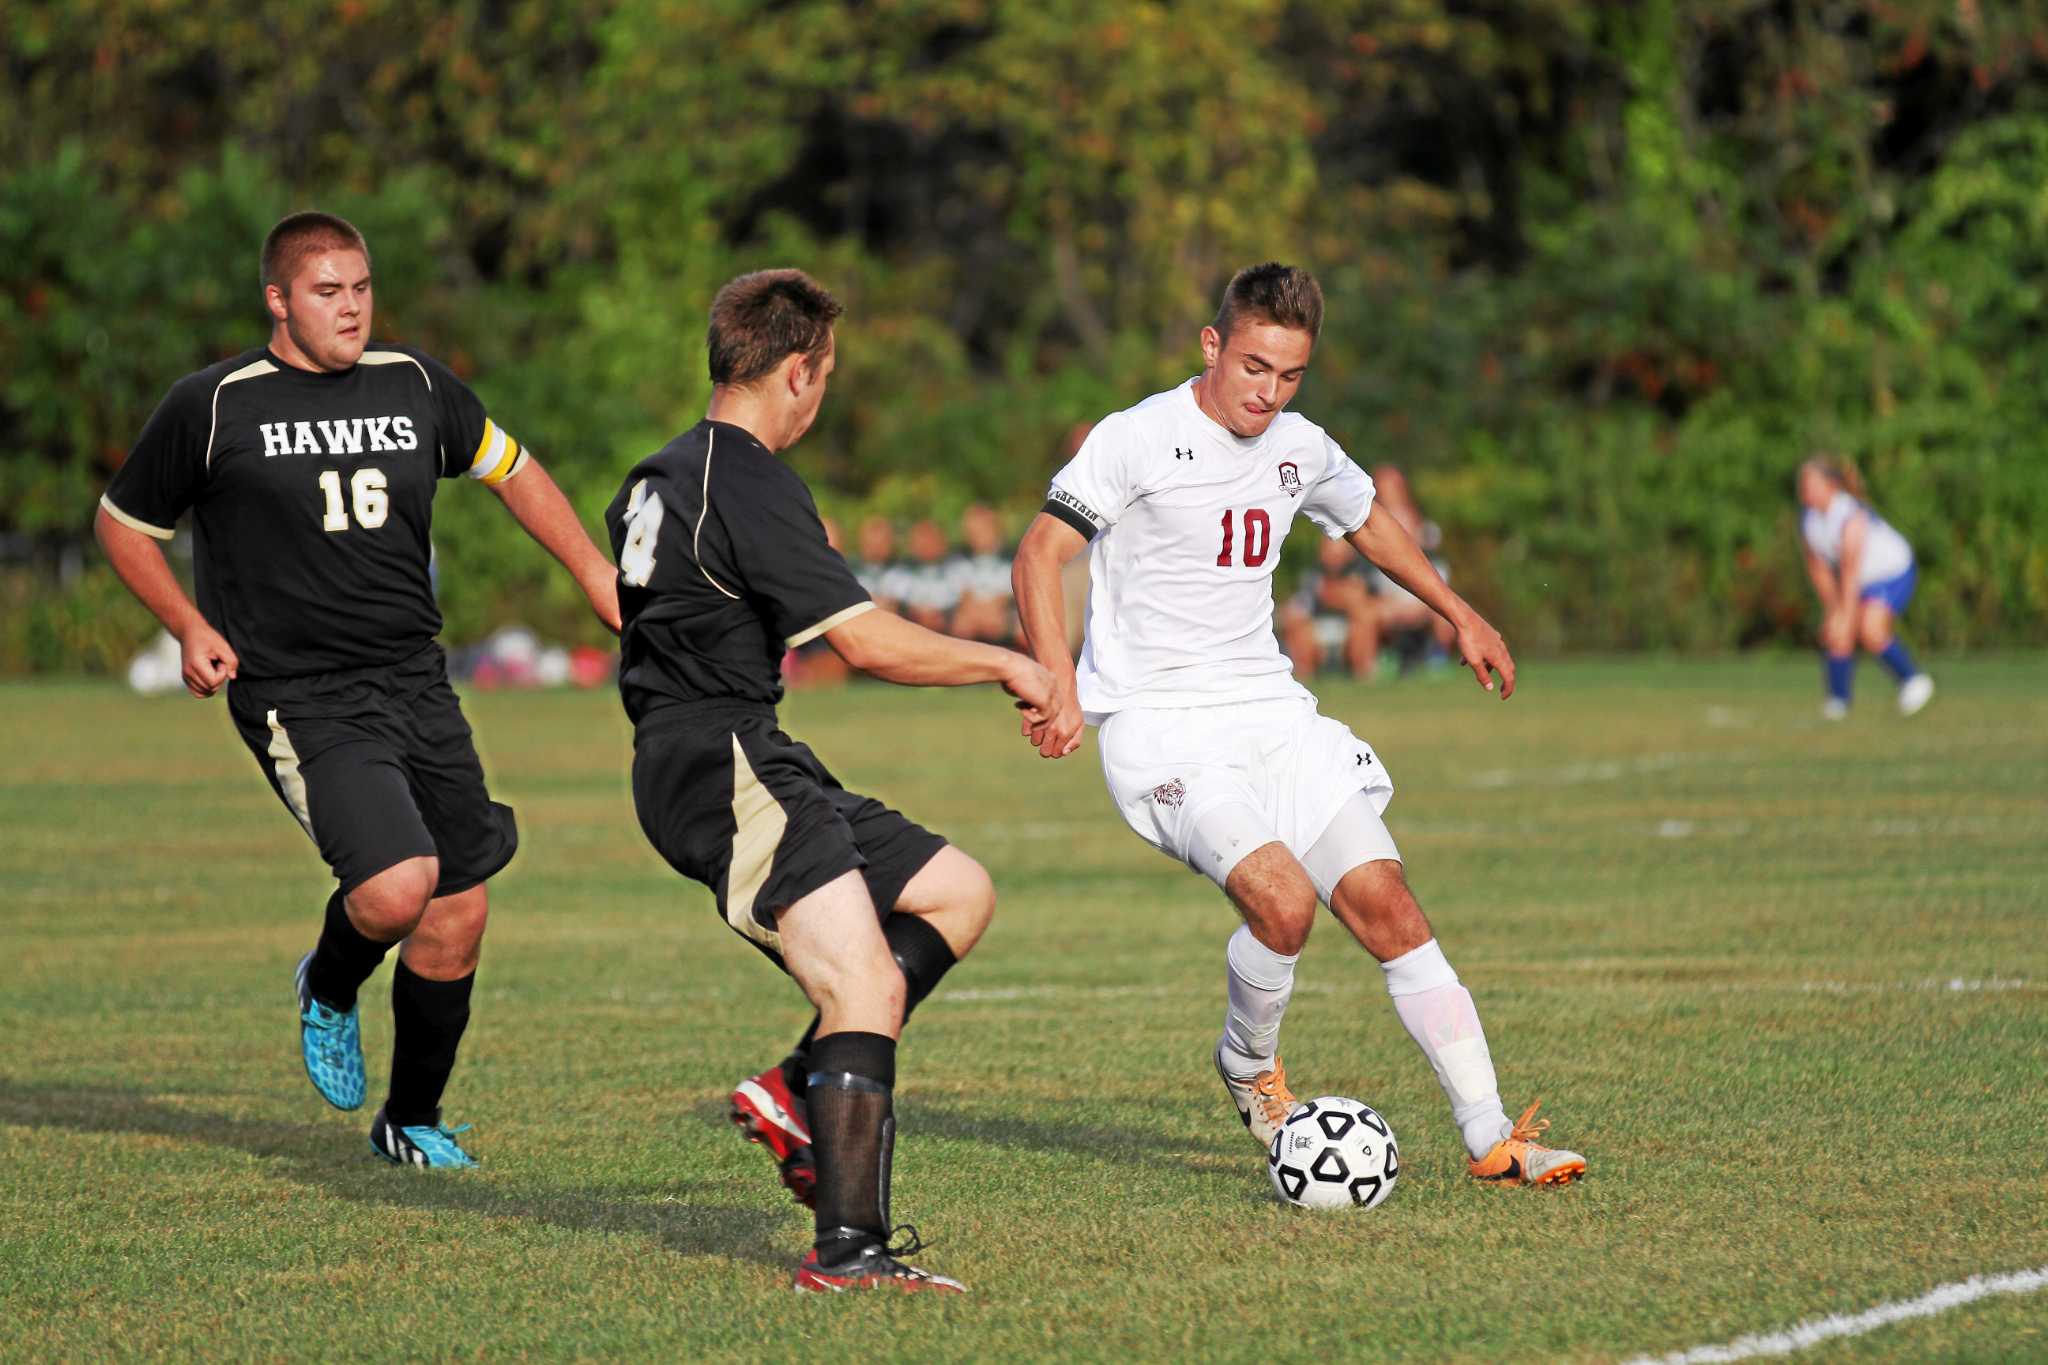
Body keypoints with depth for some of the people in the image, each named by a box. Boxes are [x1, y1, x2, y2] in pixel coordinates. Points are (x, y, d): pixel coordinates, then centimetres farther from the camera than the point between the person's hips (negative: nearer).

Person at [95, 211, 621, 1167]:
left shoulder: (415, 386, 8)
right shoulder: (213, 406, -4)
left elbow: (508, 469, 25)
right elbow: (123, 523, 8)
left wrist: (594, 572, 17)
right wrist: (187, 624, -5)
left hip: (416, 687, 5)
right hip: (298, 699, -5)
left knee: (459, 920, 4)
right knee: (395, 889, -24)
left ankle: (411, 1123, 26)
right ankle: (329, 989, 12)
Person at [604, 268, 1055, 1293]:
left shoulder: (658, 479, 16)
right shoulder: (751, 488, -15)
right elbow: (872, 642, -18)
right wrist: (1005, 664, -4)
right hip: (726, 773, -10)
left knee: (958, 892, 13)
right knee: (869, 988, -20)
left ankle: (797, 1091, 5)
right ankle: (848, 1249, -27)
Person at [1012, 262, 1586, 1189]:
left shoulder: (1300, 449, 10)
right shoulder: (1139, 438, -10)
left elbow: (1364, 519, 31)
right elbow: (1040, 551, -14)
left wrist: (1459, 615, 37)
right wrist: (1058, 685, -26)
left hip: (1269, 712, 6)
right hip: (1161, 722, -6)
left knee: (1385, 903, -5)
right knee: (1283, 900, -25)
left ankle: (1489, 1138, -2)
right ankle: (1248, 1064, 7)